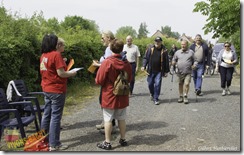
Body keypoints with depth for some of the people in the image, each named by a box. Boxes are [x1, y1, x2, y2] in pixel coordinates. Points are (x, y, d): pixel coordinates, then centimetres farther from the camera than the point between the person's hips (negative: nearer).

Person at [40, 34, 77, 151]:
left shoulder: (43, 55, 9)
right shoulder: (56, 54, -16)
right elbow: (61, 73, -19)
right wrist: (72, 73, -2)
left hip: (46, 89, 8)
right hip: (56, 90, -8)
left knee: (46, 114, 15)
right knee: (55, 117, -2)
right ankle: (54, 145, 4)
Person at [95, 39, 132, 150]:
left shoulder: (107, 62, -17)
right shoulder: (126, 63, -3)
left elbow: (99, 80, -14)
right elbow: (129, 79, 10)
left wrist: (106, 82, 7)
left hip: (109, 96, -4)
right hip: (122, 96, 5)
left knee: (108, 119, 4)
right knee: (121, 118, 16)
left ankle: (107, 143, 11)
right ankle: (123, 139, 26)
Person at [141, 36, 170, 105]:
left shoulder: (164, 50, -2)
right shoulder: (150, 49, 1)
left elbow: (166, 61, 2)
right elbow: (145, 58, 4)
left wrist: (166, 71, 2)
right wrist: (144, 66, -9)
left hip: (159, 71, -2)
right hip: (151, 71, 2)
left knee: (157, 84, -6)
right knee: (150, 84, 10)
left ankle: (156, 99, 7)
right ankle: (152, 94, 40)